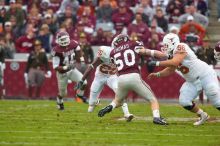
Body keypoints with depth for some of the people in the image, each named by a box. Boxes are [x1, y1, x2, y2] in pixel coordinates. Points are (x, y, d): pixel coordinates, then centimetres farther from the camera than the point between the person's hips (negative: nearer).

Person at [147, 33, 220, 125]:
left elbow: (175, 62, -34)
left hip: (205, 75, -9)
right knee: (184, 101, -1)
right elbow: (170, 70, 18)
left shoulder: (180, 47, -20)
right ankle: (202, 116, 18)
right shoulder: (172, 54, 7)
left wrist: (157, 63, -29)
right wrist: (157, 74, 5)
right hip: (193, 81, 9)